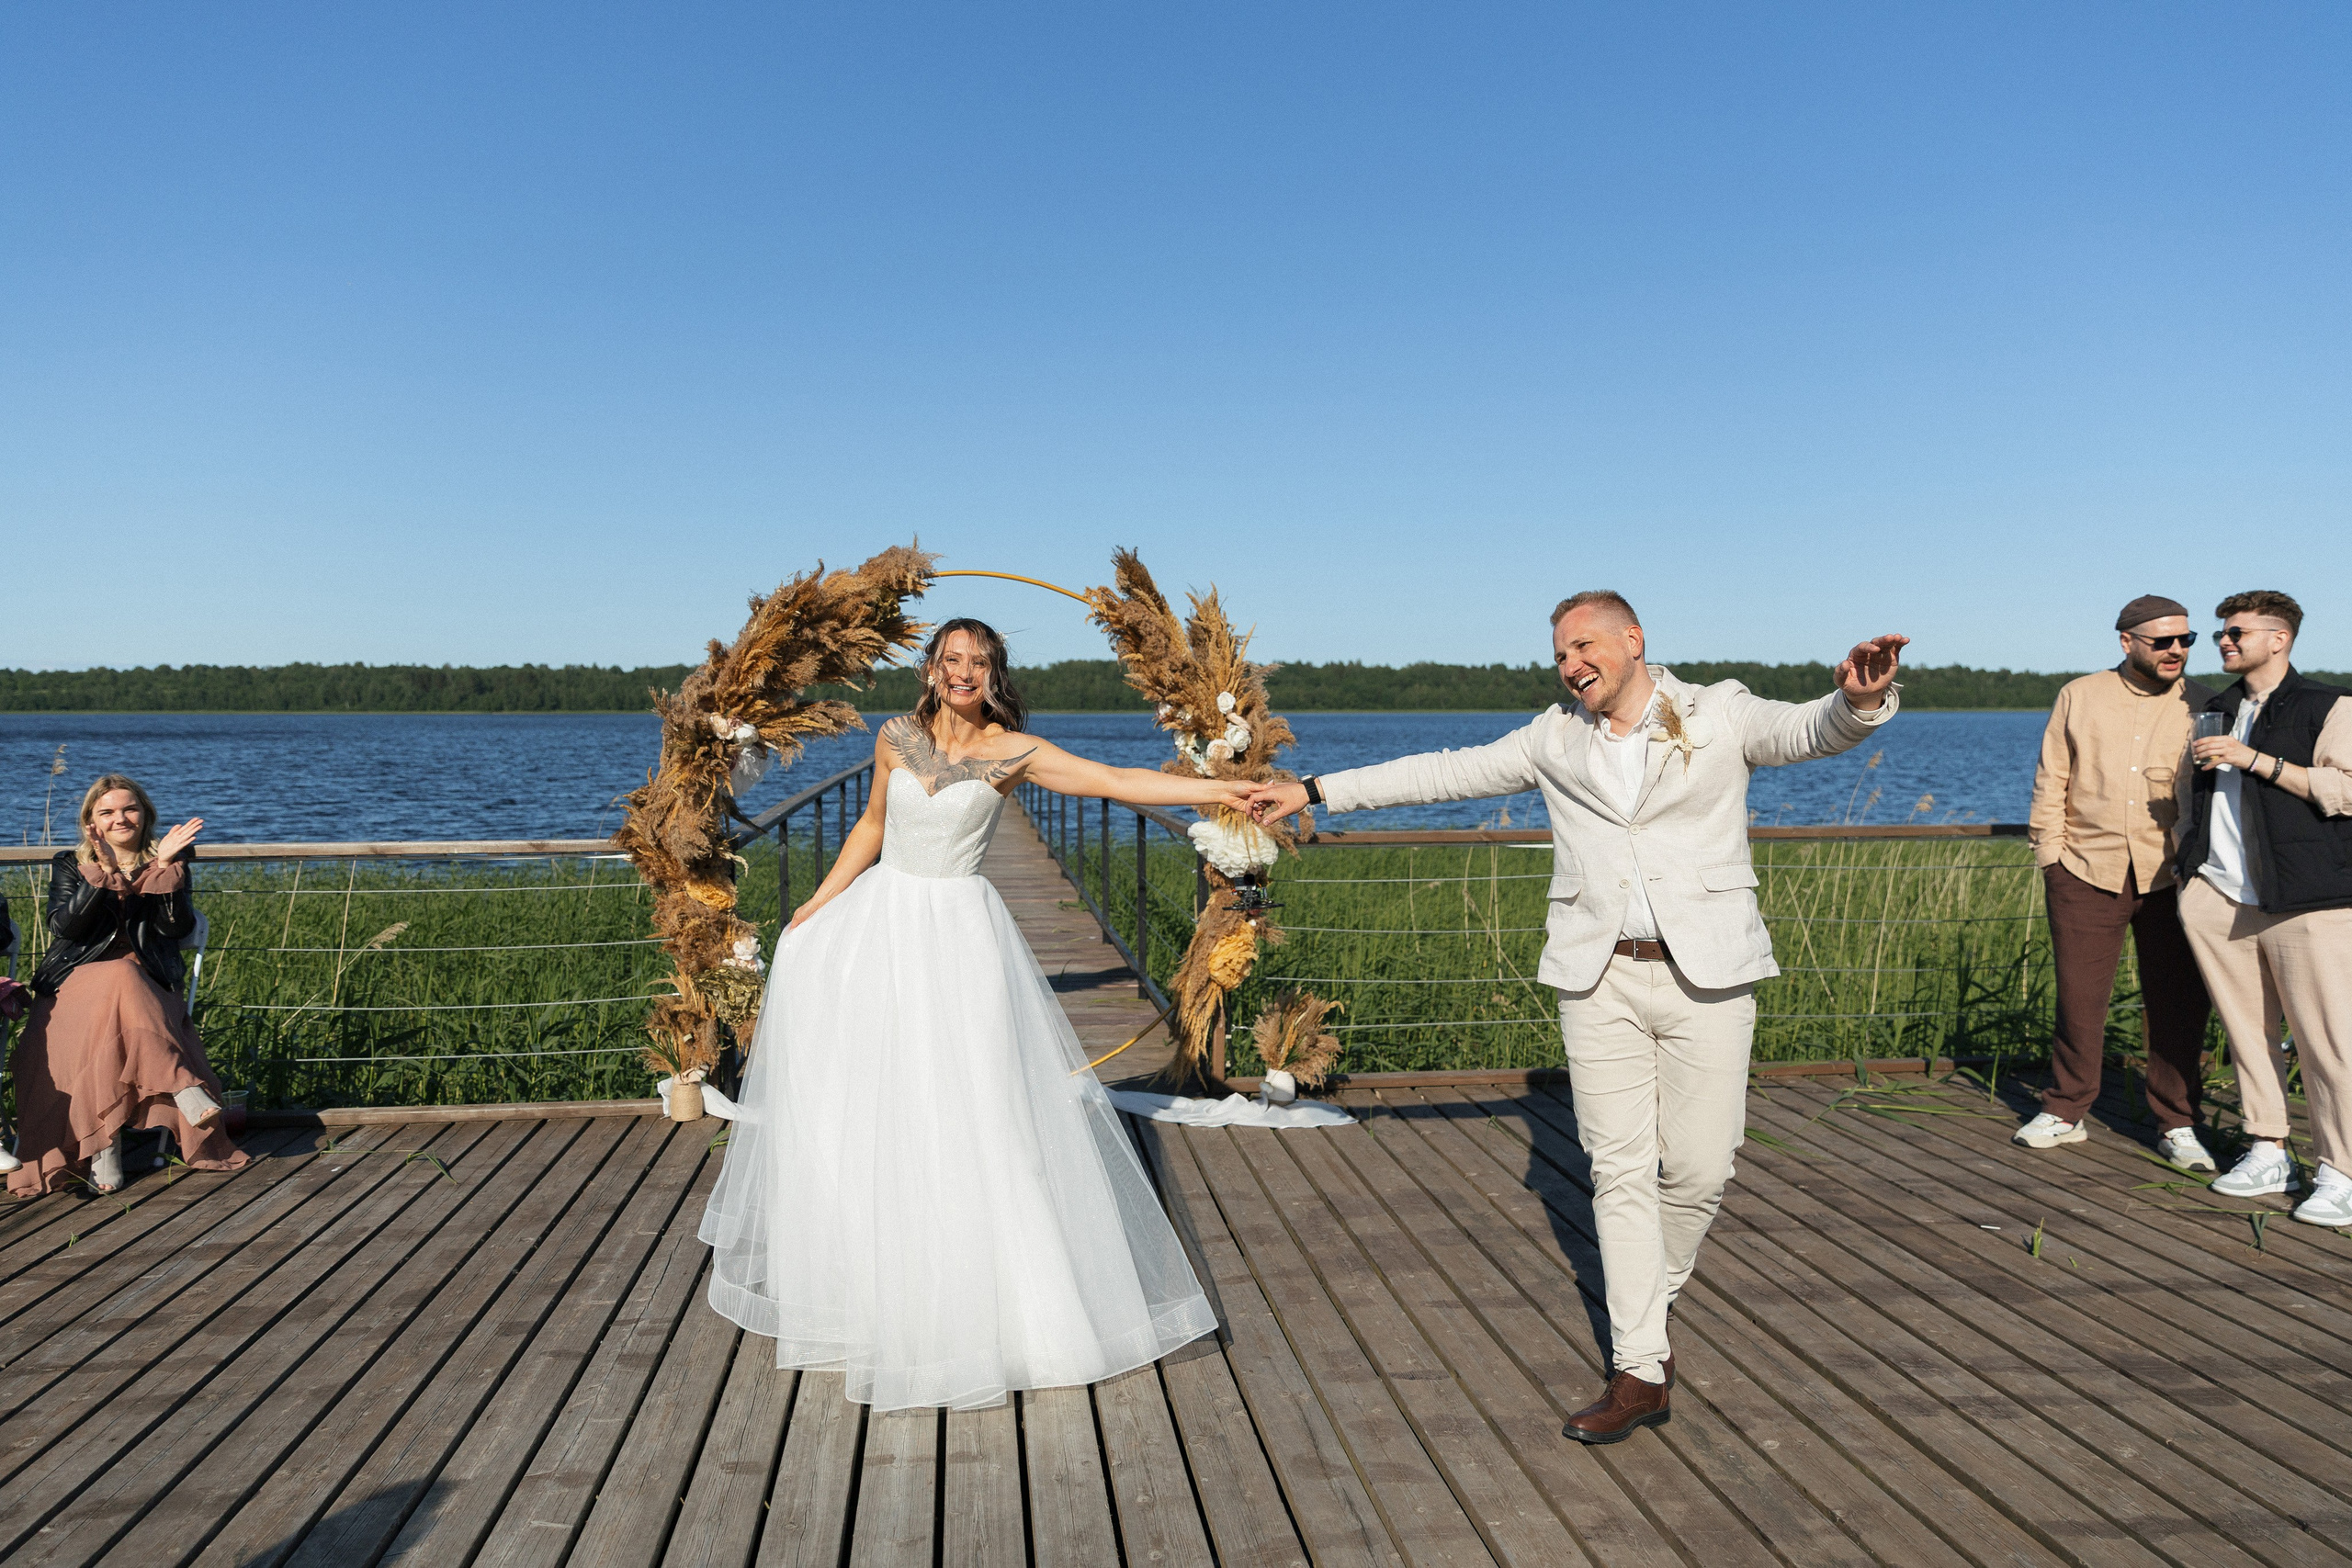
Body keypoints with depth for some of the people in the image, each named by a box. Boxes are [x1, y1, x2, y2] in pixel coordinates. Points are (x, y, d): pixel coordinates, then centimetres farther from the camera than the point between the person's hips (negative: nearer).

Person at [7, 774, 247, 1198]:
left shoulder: (169, 863, 13)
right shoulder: (69, 865, 14)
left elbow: (176, 928, -2)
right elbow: (63, 927, -5)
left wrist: (166, 867, -12)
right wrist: (103, 872, -16)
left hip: (148, 985, 0)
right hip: (77, 981, 0)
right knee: (116, 979, -37)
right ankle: (184, 1087, -44)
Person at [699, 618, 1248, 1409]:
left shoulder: (1013, 751, -9)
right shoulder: (895, 738, 1)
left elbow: (1114, 781, -16)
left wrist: (1220, 789, -24)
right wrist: (818, 903, 12)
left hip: (960, 928, -3)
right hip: (880, 914, 4)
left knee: (969, 1101, -5)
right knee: (853, 1091, 9)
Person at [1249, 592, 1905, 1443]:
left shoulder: (1719, 716, 2)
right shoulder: (1555, 740, 11)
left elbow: (1810, 731, -14)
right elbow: (1444, 772, 12)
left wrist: (1858, 700, -38)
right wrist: (1313, 791, 10)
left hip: (1705, 974, -2)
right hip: (1599, 980, 2)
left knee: (1697, 1169, 1)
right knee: (1620, 1172, 1)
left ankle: (1653, 1298, 30)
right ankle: (1640, 1368, 9)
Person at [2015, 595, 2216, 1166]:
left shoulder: (2203, 706, 6)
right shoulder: (2079, 696, 7)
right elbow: (2051, 781, 7)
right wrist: (2050, 855, 1)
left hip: (2171, 877, 0)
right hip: (2087, 871, 0)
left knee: (2177, 1003, 4)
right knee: (2078, 997, 5)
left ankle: (2177, 1125, 17)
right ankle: (2064, 1112, 19)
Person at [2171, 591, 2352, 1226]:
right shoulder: (2217, 711, 20)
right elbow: (2193, 793, 30)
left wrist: (2258, 761, -15)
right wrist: (2190, 868, 22)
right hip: (2222, 899, 6)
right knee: (2248, 1031, 8)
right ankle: (2269, 1154, 17)